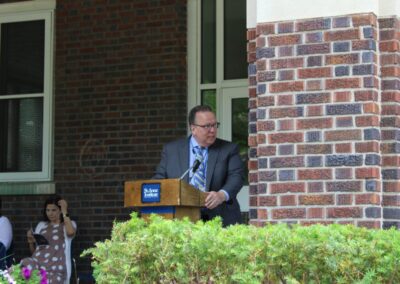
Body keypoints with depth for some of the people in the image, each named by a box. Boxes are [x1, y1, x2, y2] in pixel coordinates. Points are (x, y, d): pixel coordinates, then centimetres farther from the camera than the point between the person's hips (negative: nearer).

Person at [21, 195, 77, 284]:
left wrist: (65, 212, -5)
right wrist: (31, 241, 4)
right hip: (38, 263, 3)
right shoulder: (41, 225, 23)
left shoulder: (69, 224, 14)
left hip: (56, 267, -3)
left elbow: (70, 232, -13)